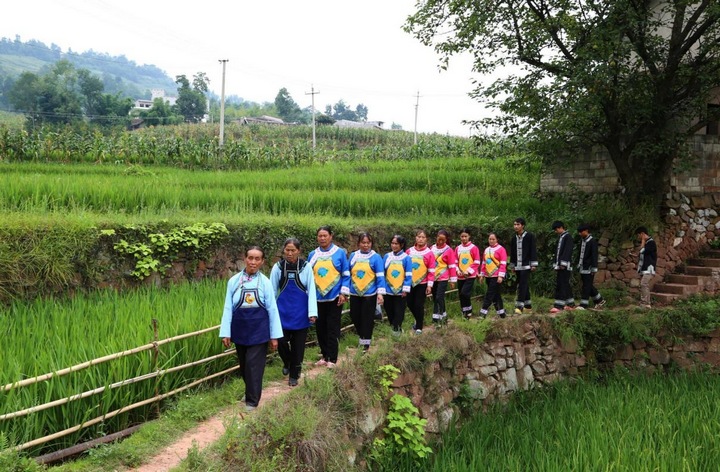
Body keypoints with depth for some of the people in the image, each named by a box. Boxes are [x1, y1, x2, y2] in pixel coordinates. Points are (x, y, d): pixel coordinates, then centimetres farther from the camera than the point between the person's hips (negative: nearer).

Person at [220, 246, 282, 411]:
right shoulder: (234, 281, -3)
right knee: (244, 365, 14)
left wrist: (274, 335, -1)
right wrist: (226, 333, -1)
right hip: (240, 329, 2)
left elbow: (272, 309, -2)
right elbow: (228, 308, 1)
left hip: (259, 330, -2)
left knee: (254, 364, -3)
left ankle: (252, 400, 7)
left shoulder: (265, 282, -6)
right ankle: (250, 392, 34)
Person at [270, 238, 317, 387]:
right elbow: (272, 291, 3)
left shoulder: (306, 267, -6)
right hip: (283, 311, 1)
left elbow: (311, 290, -5)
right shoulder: (278, 267, -3)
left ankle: (294, 375, 21)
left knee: (298, 345, 5)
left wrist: (312, 312, -10)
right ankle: (287, 363, 29)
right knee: (281, 342, -3)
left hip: (300, 313, -1)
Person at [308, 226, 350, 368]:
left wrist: (343, 293, -9)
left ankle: (332, 359, 7)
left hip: (334, 297, -4)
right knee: (320, 328, 9)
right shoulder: (312, 255, 6)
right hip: (317, 298, 4)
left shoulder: (340, 253, -3)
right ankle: (325, 356, 21)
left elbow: (346, 275, -2)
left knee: (332, 329, 0)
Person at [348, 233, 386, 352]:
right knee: (355, 317, 11)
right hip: (354, 294, 4)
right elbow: (348, 274, 9)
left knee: (367, 319, 3)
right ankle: (362, 337, 32)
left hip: (369, 294, -3)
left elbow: (380, 276, -7)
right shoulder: (353, 256, 4)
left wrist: (380, 293, -14)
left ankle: (366, 343, 12)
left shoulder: (376, 257, -6)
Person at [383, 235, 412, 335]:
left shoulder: (406, 258, -9)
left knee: (399, 312, 6)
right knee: (389, 310, 13)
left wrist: (405, 290, -11)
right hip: (388, 290, 3)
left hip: (401, 291, -3)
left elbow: (408, 275, -8)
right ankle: (392, 326, 31)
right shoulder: (387, 256, -1)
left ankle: (397, 328, 21)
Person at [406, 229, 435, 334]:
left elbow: (431, 271, -7)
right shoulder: (409, 251, 0)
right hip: (410, 282, 4)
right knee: (410, 303, 10)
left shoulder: (429, 253, -8)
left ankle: (419, 327, 13)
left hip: (422, 284, -3)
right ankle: (418, 320, 35)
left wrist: (429, 285, -9)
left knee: (419, 305, -1)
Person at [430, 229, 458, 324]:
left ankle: (443, 315, 5)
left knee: (439, 297, -10)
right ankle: (436, 317, 17)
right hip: (433, 278, 4)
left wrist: (452, 280, -5)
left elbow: (452, 266, -5)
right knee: (434, 298, 9)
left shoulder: (448, 250, -7)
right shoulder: (432, 248, 4)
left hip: (443, 278, -4)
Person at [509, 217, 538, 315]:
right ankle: (528, 307, 18)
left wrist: (533, 264, -11)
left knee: (523, 286, -13)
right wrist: (512, 265, 17)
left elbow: (533, 250, -7)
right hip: (517, 266, 6)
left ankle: (519, 306, -17)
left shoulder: (530, 236, -5)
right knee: (524, 286, 11)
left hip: (526, 266, -6)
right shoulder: (514, 238, 11)